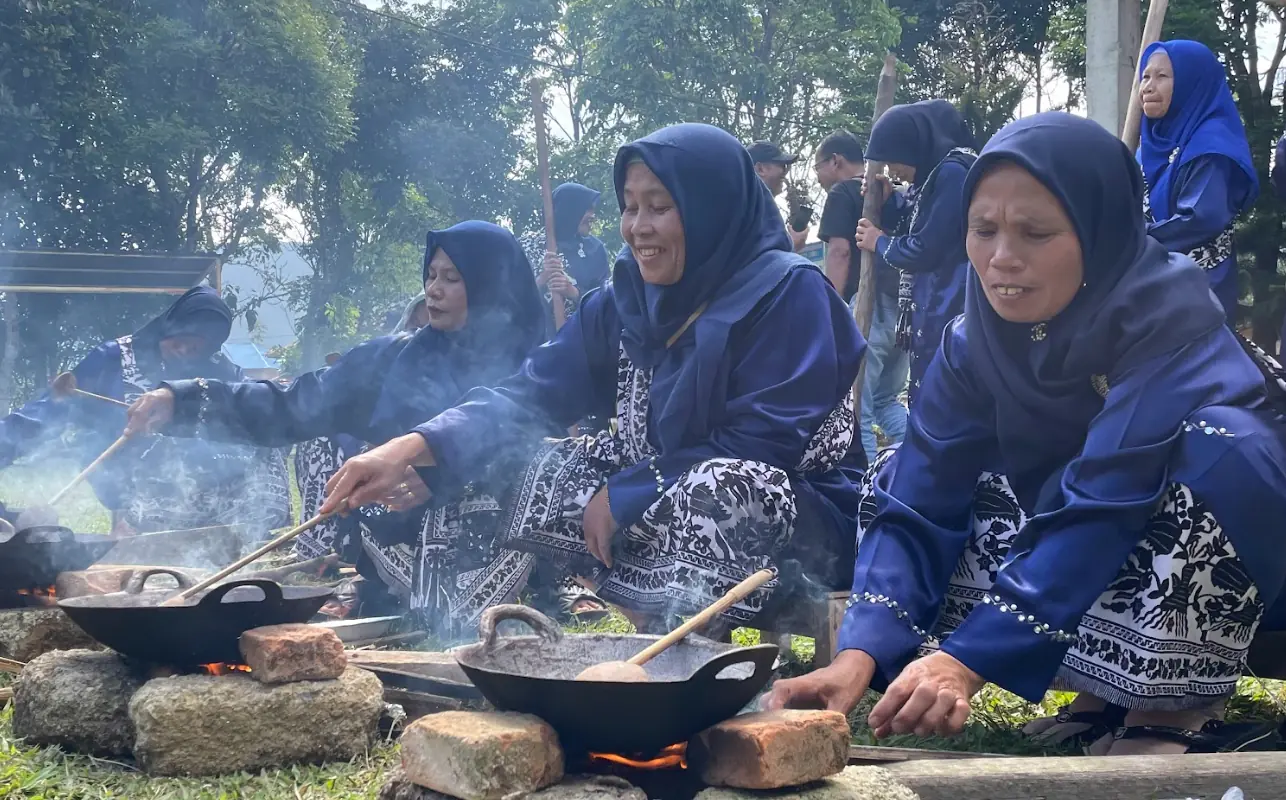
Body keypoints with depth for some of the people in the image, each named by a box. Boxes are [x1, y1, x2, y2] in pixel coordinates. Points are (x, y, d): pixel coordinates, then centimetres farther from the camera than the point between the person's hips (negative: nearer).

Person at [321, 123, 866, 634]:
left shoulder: (786, 293, -15)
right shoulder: (626, 301, 2)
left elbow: (765, 447, -21)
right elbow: (531, 393, -5)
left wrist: (623, 496, -19)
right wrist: (412, 447, -20)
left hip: (794, 528, -6)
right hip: (664, 511, 7)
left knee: (725, 489, -37)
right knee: (523, 469, -5)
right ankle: (658, 623, -12)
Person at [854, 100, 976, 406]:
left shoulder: (953, 172, -14)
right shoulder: (934, 175, 16)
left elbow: (926, 250, -16)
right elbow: (914, 231, 23)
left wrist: (880, 243, 1)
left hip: (949, 313, -10)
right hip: (933, 313, 10)